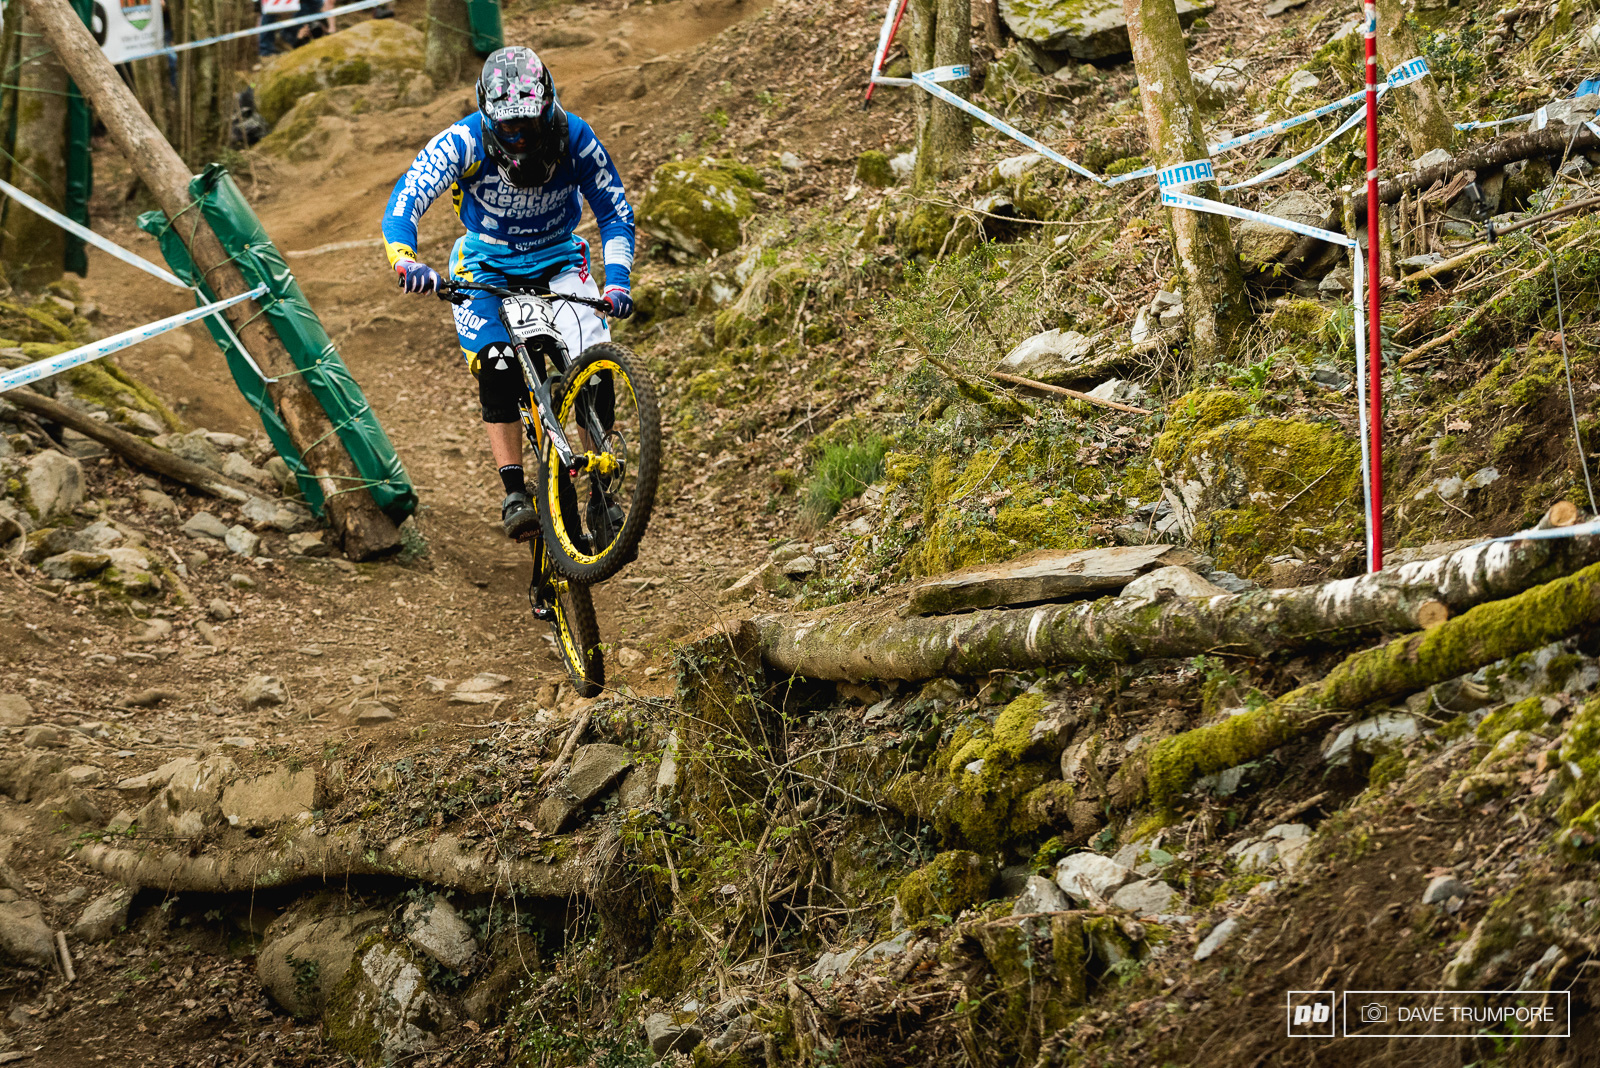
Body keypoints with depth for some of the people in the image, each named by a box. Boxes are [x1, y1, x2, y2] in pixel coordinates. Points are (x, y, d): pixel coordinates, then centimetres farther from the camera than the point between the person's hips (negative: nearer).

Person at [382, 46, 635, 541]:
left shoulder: (575, 139, -22)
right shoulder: (464, 142, -25)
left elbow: (616, 214, -12)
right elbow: (404, 202, -29)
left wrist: (617, 280, -28)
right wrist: (405, 260, -49)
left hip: (557, 259, 0)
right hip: (486, 266, 0)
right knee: (496, 369, -24)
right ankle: (514, 491, -18)